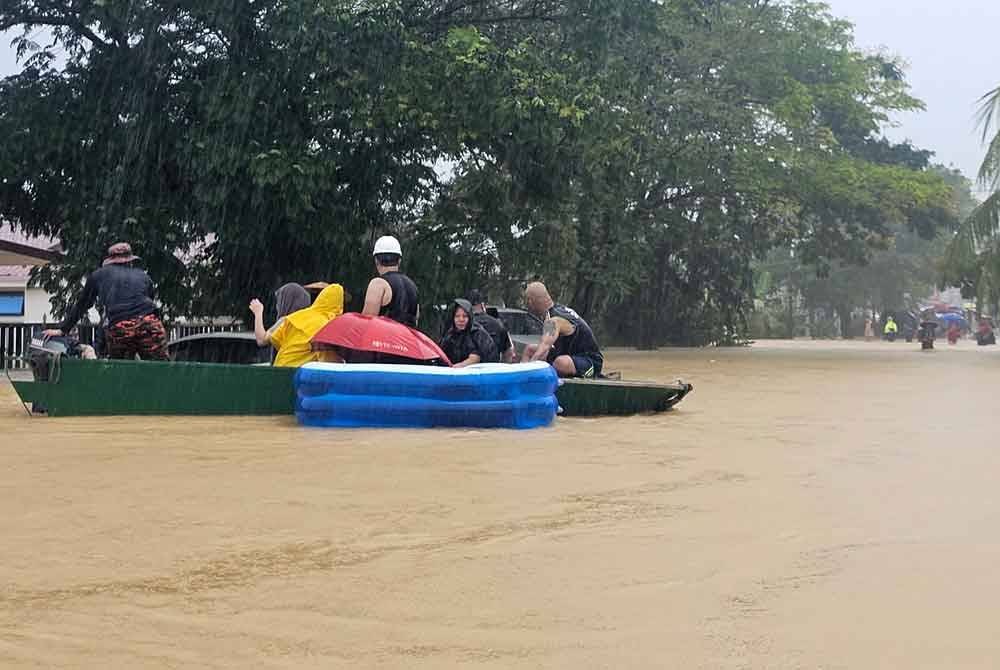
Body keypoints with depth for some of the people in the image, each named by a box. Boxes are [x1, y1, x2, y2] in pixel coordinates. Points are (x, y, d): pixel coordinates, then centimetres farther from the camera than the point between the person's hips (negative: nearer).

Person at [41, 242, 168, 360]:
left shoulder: (99, 275, 25)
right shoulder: (144, 276, 28)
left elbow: (81, 306, 29)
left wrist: (62, 330, 36)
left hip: (118, 330, 0)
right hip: (149, 324, 1)